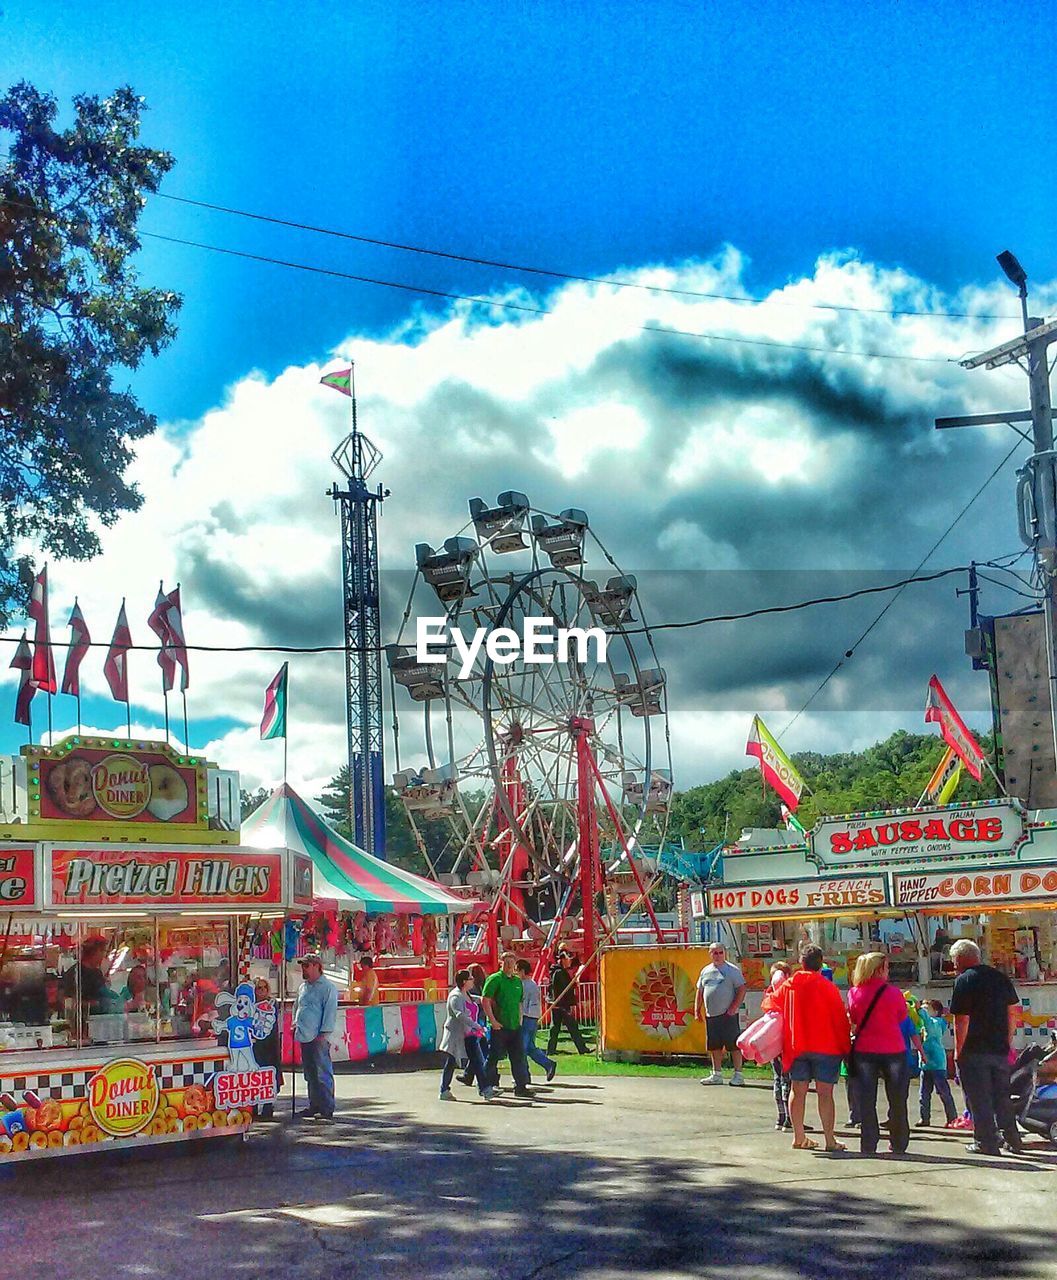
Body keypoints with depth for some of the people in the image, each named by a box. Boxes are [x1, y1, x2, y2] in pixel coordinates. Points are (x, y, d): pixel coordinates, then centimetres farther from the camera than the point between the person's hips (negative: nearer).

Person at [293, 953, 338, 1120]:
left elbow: (330, 1011, -11)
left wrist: (324, 1033, -16)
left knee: (323, 1073, -6)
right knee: (310, 1074, 13)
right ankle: (314, 1106, 21)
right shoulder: (303, 987, 18)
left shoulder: (328, 987, -7)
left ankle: (326, 1109, -4)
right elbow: (297, 1007, 29)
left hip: (319, 1038, -8)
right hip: (305, 1037, 8)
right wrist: (295, 1023, 14)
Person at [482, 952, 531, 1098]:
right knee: (494, 1057, 1)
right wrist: (493, 1021, -17)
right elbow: (485, 1001, -13)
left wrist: (519, 1020, 14)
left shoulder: (518, 981, 14)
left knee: (518, 1057, 4)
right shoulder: (494, 979, -7)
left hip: (515, 1026, 6)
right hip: (499, 1026, -6)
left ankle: (521, 1086, 7)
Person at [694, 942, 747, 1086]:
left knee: (734, 1045, -5)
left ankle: (738, 1074, 0)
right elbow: (700, 992, 20)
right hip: (710, 1015, 6)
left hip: (728, 1015, -6)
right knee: (714, 1046, 9)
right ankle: (717, 1075, 18)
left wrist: (734, 1008, -14)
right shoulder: (705, 971, 15)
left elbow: (741, 990, -6)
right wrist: (697, 1010, 12)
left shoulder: (732, 970, -1)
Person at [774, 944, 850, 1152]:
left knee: (798, 1091, 10)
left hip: (795, 1047, 3)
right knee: (825, 1092, -2)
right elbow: (840, 1019, -7)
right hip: (825, 1047, -3)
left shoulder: (787, 986, 1)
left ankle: (799, 1137, 14)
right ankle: (830, 1139, -1)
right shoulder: (827, 987, -10)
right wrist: (845, 1047, 1)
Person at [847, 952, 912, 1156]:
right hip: (893, 1051, -1)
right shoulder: (893, 993, -7)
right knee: (897, 1101, 11)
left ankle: (868, 1144, 3)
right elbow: (902, 1017, 8)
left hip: (864, 1051, 1)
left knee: (866, 1101, 5)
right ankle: (899, 1144, 18)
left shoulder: (854, 993, -2)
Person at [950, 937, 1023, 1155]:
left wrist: (958, 1051, -9)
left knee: (979, 1098, 1)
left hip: (974, 1050, -6)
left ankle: (986, 1143, 2)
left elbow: (962, 1020, -16)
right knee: (1002, 1096, 15)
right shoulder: (1001, 977, 8)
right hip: (1000, 1048, 6)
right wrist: (1008, 1041, 19)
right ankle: (1012, 1140, 18)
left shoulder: (964, 980, -12)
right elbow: (1013, 1010, 13)